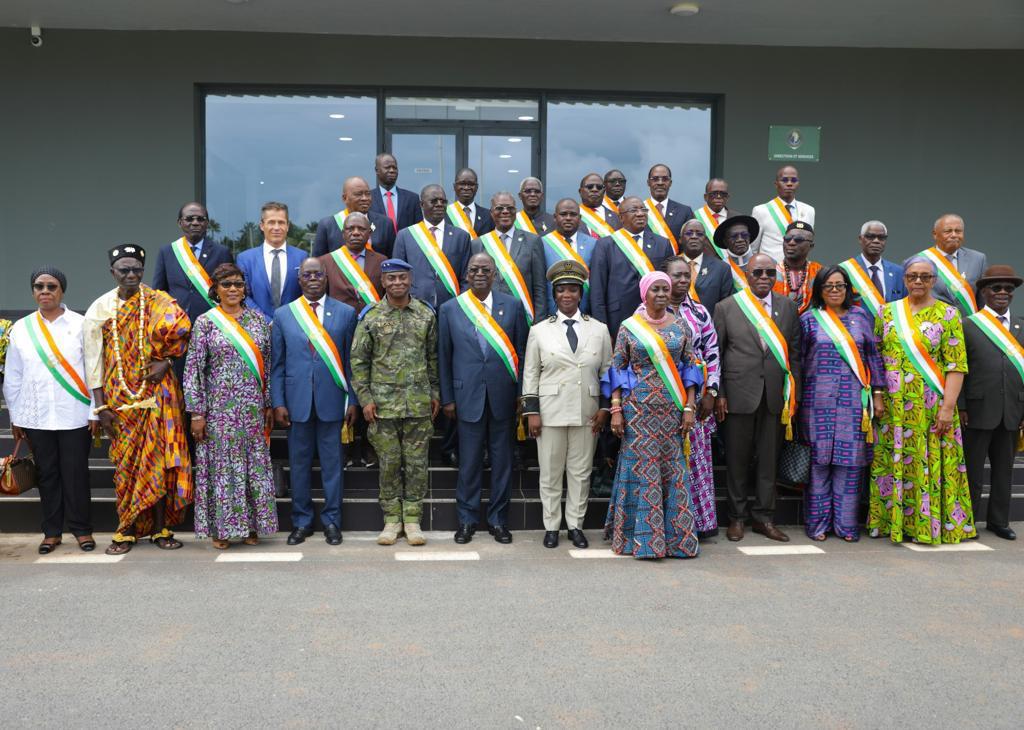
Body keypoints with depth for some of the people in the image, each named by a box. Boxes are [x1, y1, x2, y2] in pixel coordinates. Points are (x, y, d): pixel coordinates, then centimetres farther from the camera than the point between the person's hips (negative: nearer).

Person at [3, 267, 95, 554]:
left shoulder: (81, 325, -2)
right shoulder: (21, 328, 5)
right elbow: (12, 377, 9)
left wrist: (95, 413, -3)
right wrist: (15, 417, 7)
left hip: (74, 415, -2)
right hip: (36, 417, 2)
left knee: (75, 473, 2)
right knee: (47, 473, 10)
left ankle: (82, 529, 14)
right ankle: (51, 531, 20)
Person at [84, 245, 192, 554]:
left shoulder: (159, 301, 1)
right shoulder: (100, 308, 2)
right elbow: (93, 359, 0)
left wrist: (165, 361, -15)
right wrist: (100, 406, -3)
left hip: (158, 394, 0)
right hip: (120, 397, 1)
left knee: (159, 458, 1)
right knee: (126, 462, 5)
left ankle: (160, 528, 11)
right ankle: (127, 531, 15)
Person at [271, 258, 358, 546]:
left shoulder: (346, 313, 4)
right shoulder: (283, 315, 7)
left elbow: (351, 360, 4)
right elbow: (277, 364, 6)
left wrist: (352, 401, 1)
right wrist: (278, 403, 0)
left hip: (332, 401, -1)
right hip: (297, 402, 1)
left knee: (332, 463, 5)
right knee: (299, 463, 8)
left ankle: (332, 520, 17)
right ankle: (302, 521, 21)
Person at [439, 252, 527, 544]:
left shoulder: (512, 305, 4)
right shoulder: (450, 309, 3)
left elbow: (521, 351, 6)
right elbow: (444, 356, 6)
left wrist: (522, 393, 2)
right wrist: (447, 398, 3)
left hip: (503, 396, 1)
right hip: (468, 395, 0)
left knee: (502, 460, 8)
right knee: (469, 461, 5)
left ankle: (498, 519, 20)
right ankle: (467, 520, 18)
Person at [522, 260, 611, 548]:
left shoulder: (599, 330, 7)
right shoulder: (539, 331, 4)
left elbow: (607, 371, 8)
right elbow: (530, 373, 4)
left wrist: (604, 408, 1)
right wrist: (531, 411, -2)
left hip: (587, 413, 1)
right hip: (550, 411, -1)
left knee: (581, 471, 7)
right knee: (550, 473, 5)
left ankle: (575, 525, 19)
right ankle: (551, 527, 17)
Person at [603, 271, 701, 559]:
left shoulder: (680, 327, 6)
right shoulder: (629, 327, 1)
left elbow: (689, 369, 6)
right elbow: (617, 371, 0)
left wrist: (689, 408, -2)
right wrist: (616, 410, -7)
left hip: (672, 409, 2)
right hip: (638, 409, -2)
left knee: (673, 468, 4)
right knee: (641, 468, 1)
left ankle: (675, 535, 14)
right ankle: (641, 535, 9)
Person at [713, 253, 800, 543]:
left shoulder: (788, 307, 9)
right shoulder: (726, 307, 2)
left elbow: (794, 353, 10)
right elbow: (716, 354, 1)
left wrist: (793, 394, 4)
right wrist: (718, 394, -4)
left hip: (775, 396, 2)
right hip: (739, 394, -2)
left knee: (769, 459, 7)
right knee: (737, 459, 5)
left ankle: (764, 517, 18)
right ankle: (737, 517, 17)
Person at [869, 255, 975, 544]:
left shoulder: (947, 314, -1)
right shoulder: (887, 312, 8)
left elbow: (956, 365, -6)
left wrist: (948, 406, -13)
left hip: (930, 406, -3)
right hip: (892, 405, 3)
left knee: (927, 463, 0)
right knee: (891, 462, 6)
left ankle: (926, 522, 12)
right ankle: (889, 519, 17)